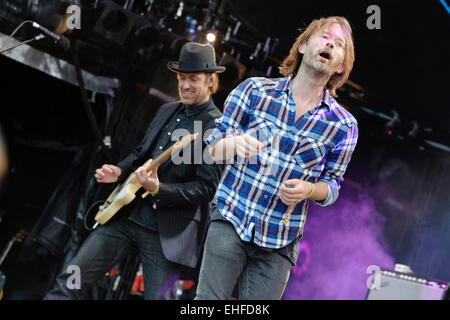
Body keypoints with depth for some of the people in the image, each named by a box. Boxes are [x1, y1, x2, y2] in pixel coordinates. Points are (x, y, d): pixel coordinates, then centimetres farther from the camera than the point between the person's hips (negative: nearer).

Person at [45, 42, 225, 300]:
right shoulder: (167, 111, 12)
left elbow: (206, 189, -14)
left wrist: (158, 189, -24)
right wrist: (119, 171, 4)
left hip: (165, 231, -6)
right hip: (126, 216, 7)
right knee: (70, 284, 5)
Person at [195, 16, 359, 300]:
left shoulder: (344, 126, 0)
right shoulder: (255, 90, -1)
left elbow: (332, 184, 9)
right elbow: (214, 145, 3)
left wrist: (308, 190, -14)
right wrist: (235, 143, -21)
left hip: (279, 243, 1)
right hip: (230, 221, -1)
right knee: (208, 298, -5)